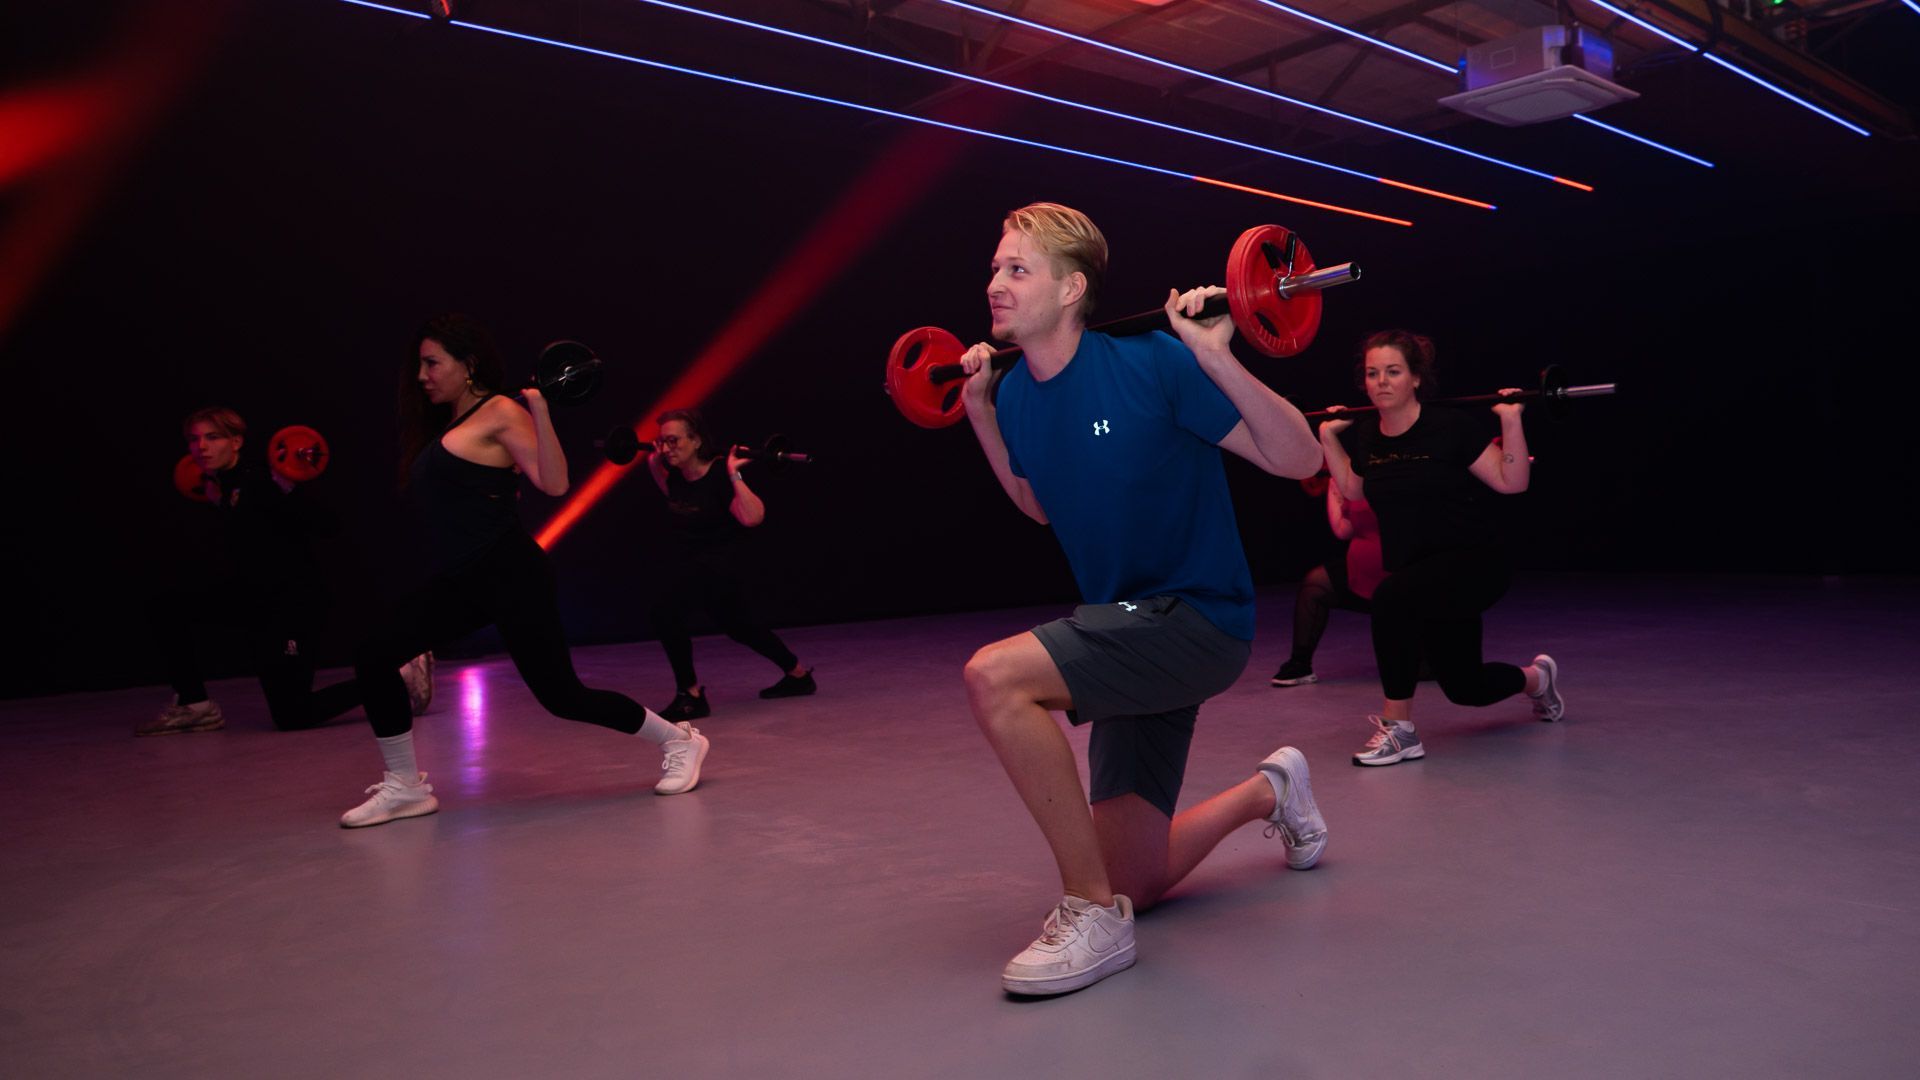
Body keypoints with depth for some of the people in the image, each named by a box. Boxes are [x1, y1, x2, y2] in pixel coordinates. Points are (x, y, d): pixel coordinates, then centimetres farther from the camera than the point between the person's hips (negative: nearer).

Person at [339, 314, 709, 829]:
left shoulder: (500, 412, -7)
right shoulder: (441, 425, 18)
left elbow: (553, 483, -21)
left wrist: (540, 409, -26)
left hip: (508, 574, -8)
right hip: (457, 579, 8)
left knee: (560, 695, -6)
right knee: (373, 656, -6)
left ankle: (678, 740, 13)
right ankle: (405, 788, 6)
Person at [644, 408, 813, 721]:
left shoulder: (719, 478, -23)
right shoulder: (677, 475, -2)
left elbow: (753, 517, -38)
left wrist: (734, 475, -37)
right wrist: (653, 464, 12)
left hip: (719, 563, -9)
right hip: (691, 562, 9)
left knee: (666, 609, -27)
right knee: (740, 625, 25)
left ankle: (690, 696, -14)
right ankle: (798, 674, 46)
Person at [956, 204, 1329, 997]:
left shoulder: (1151, 366, -17)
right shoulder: (1017, 395, 2)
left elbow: (1300, 460, -17)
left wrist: (1217, 359, -29)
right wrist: (980, 410, 12)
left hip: (1198, 615, -7)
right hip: (1128, 630, 7)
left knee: (994, 676, -32)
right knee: (1133, 886, 12)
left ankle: (1091, 912, -17)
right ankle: (1268, 792, 39)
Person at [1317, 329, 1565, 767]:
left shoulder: (1450, 427, -16)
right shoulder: (1364, 436, -2)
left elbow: (1512, 482, -13)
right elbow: (1353, 491, 19)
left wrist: (1511, 421, -22)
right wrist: (1328, 436, 12)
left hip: (1473, 563, -6)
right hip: (1418, 575, 6)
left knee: (1391, 597, -36)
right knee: (1464, 687, 17)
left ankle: (1398, 729, -22)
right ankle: (1537, 678, 54)